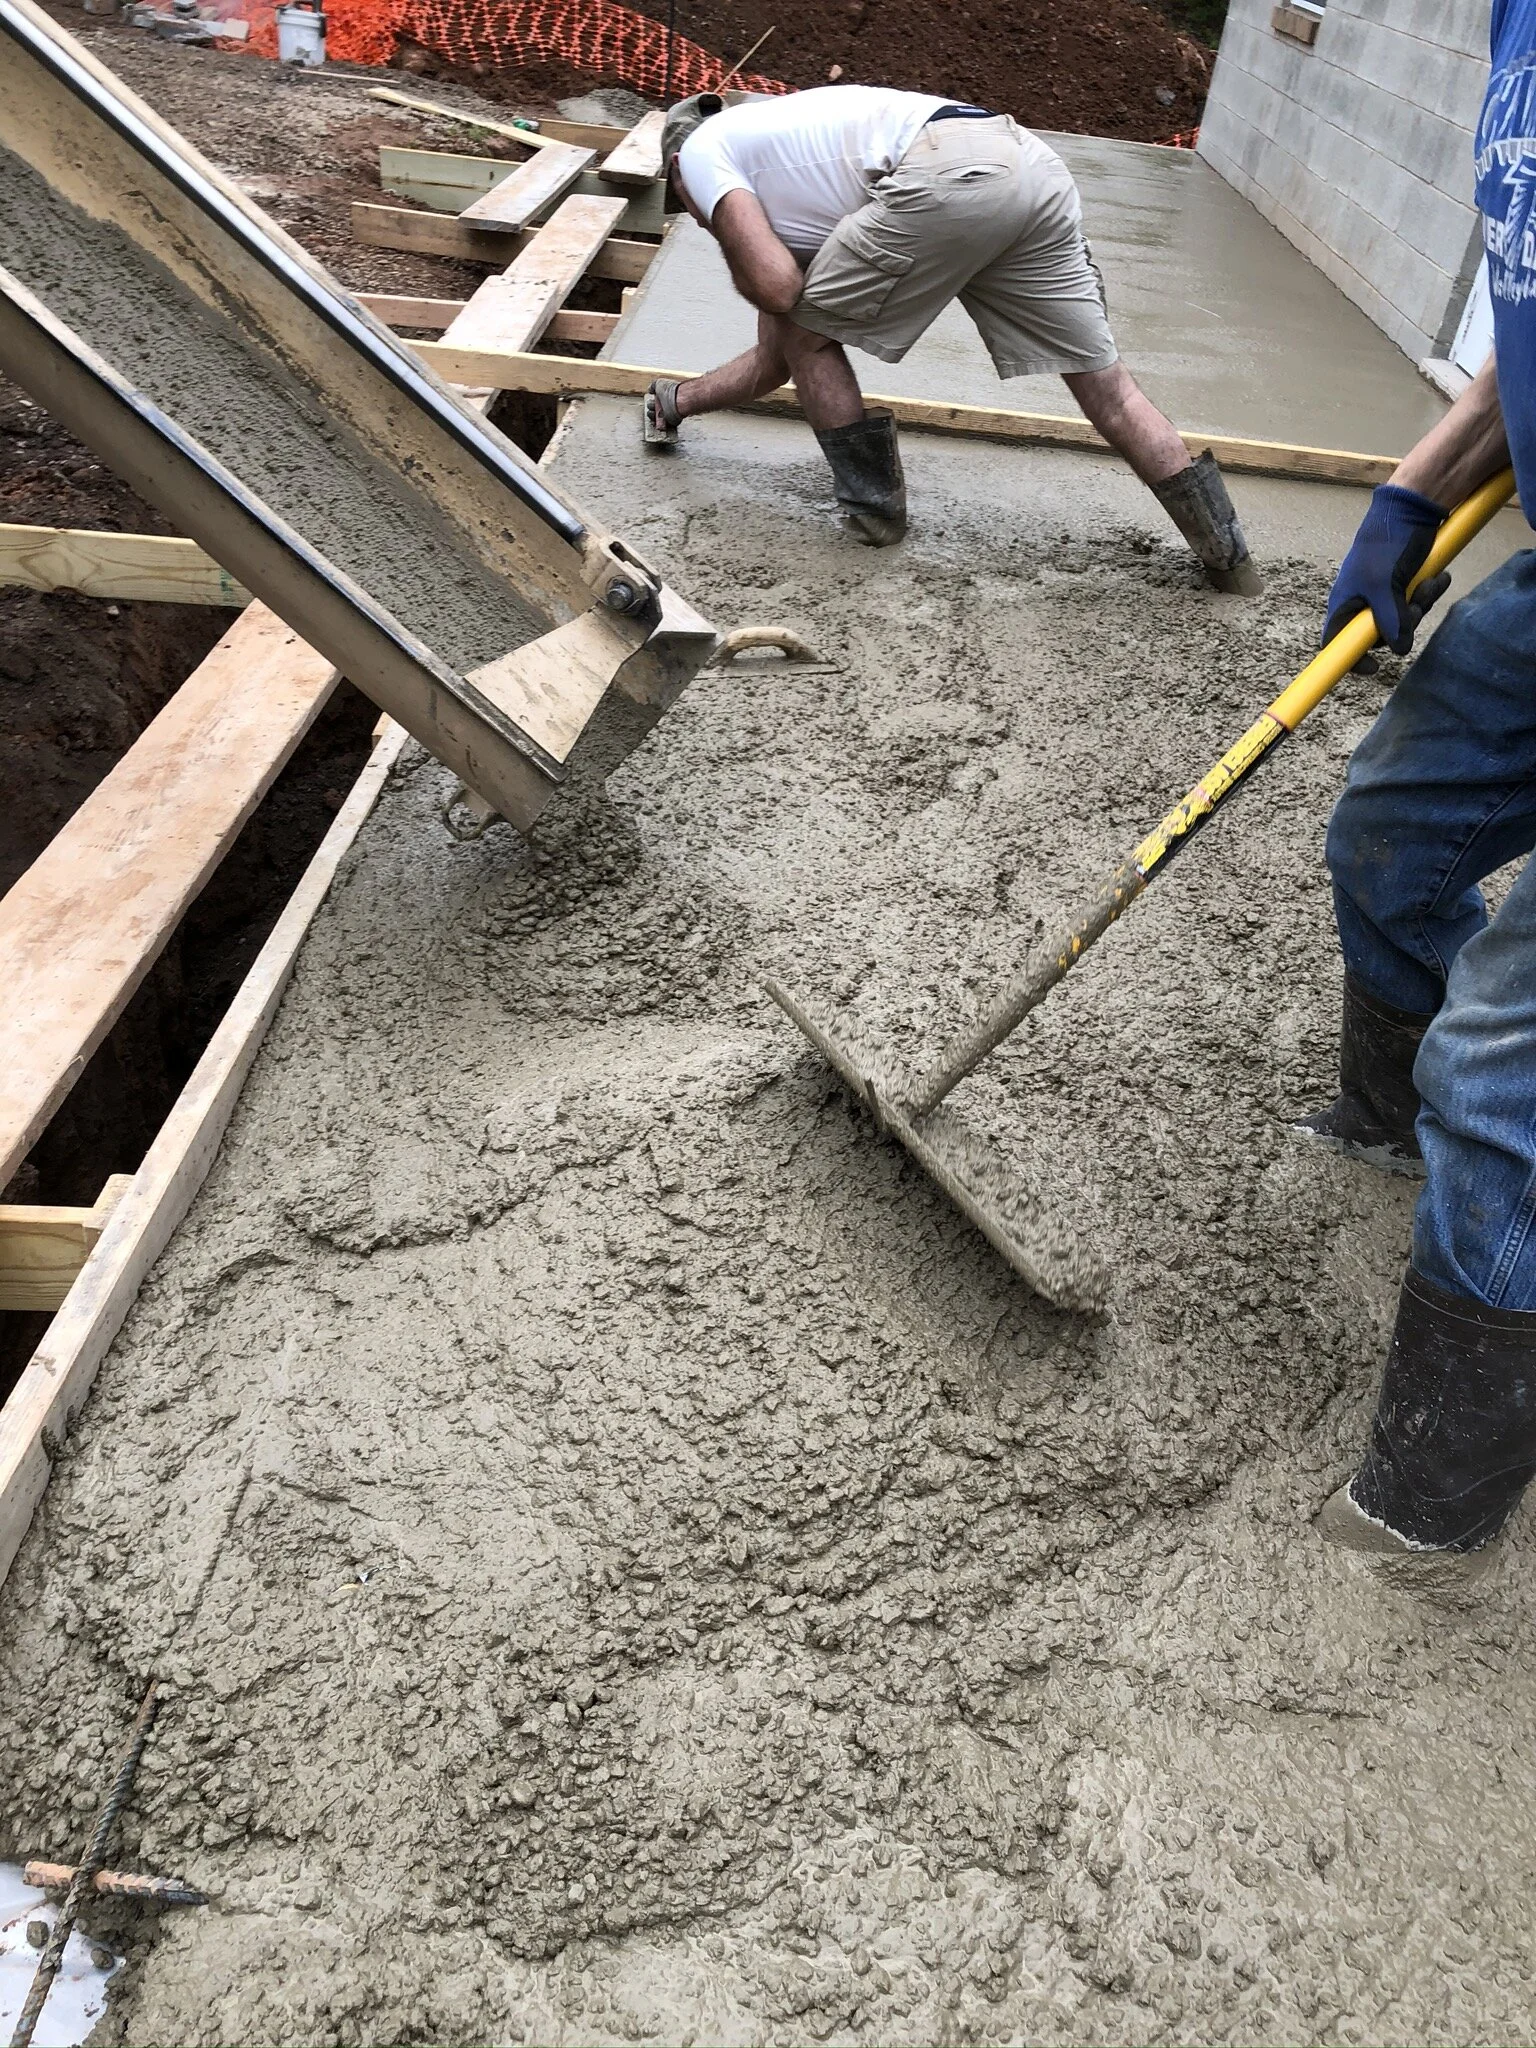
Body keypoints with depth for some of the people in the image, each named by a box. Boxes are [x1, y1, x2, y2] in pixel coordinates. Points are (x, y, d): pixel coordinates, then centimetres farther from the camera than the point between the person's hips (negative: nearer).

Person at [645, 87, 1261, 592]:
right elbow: (772, 365, 42)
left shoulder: (699, 148, 17)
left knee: (808, 331, 14)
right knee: (1106, 386, 13)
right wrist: (679, 401, 56)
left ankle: (875, 505, 21)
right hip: (1034, 165, 9)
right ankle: (1230, 560, 17)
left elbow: (777, 289, 0)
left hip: (950, 175, -9)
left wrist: (738, 259, 24)